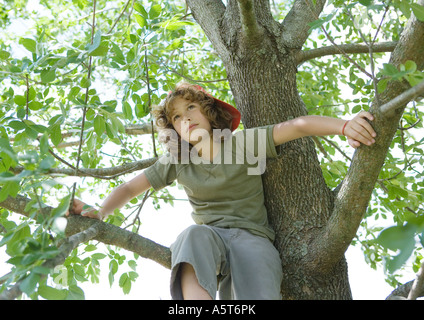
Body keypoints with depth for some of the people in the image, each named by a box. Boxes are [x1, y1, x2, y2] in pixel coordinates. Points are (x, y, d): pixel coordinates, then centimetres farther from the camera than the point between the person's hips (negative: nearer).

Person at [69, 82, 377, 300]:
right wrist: (99, 212, -8)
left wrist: (345, 126, -27)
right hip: (209, 236, 2)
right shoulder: (177, 161, 12)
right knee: (195, 235, -37)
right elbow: (130, 187, 13)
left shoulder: (244, 142, 3)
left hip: (251, 236, -1)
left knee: (256, 294, -34)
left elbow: (299, 125, -9)